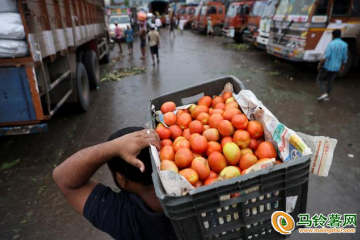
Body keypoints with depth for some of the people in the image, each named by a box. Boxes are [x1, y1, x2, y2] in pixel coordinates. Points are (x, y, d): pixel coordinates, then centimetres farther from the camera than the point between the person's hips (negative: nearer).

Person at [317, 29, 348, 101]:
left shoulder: (331, 44, -17)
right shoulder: (344, 45, -1)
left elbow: (326, 56, -22)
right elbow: (344, 58, 4)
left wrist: (320, 64, -10)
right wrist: (342, 67, 16)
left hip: (327, 66, -5)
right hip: (336, 68, 5)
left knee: (319, 80, 9)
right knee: (330, 81, 19)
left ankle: (324, 94, -8)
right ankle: (327, 96, 25)